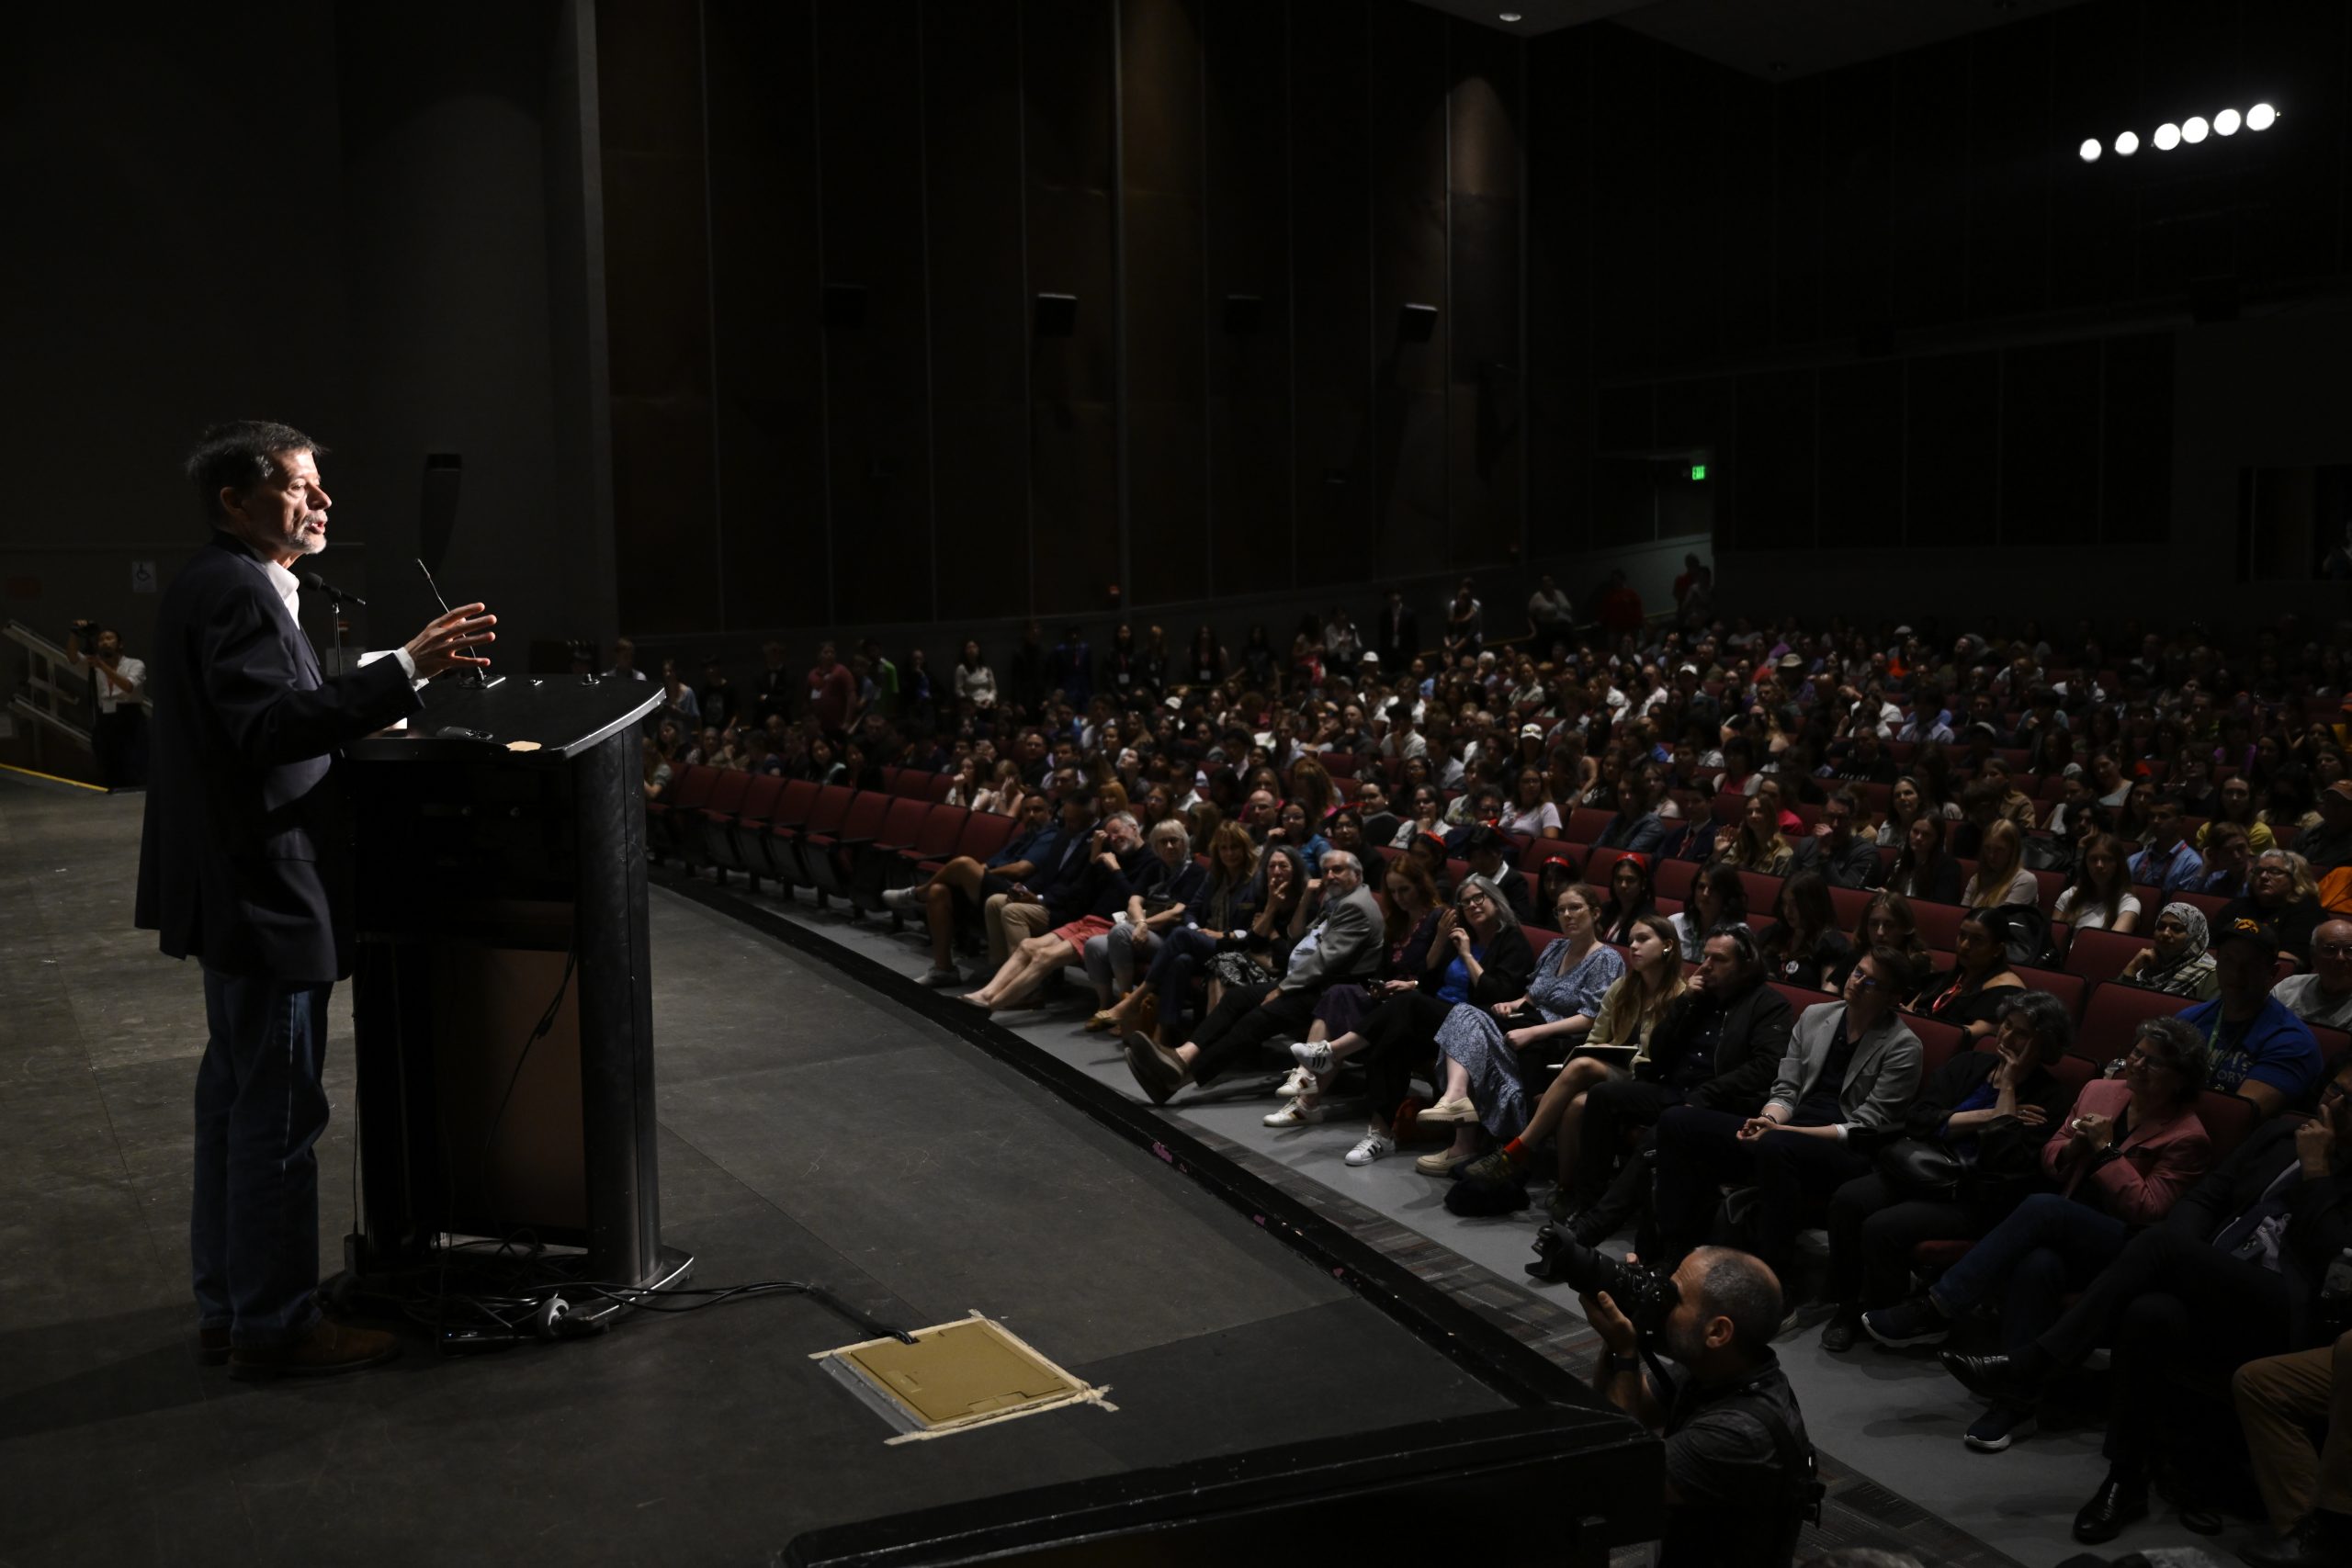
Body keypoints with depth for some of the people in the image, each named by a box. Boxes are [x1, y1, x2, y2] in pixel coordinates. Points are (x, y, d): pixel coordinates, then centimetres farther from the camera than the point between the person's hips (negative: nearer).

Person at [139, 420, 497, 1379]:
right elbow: (269, 725, -29)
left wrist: (355, 718, 19)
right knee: (278, 1110, -2)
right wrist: (407, 669, -32)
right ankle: (275, 1326, 8)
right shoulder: (236, 590, -16)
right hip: (263, 893, -11)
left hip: (239, 894, 11)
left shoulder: (215, 585, 15)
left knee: (237, 1102, 17)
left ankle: (229, 1308, 28)